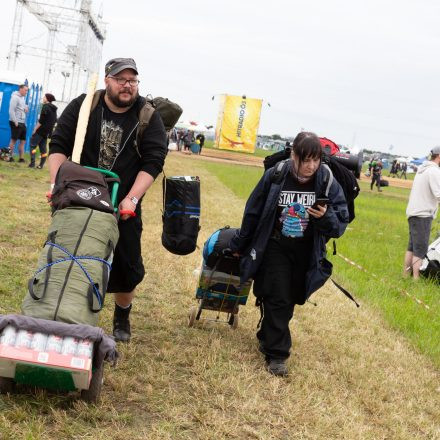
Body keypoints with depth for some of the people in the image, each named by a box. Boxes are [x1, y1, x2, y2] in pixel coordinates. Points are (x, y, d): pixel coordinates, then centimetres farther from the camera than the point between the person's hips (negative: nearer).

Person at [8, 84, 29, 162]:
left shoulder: (22, 98, 17)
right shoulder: (15, 97, -10)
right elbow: (11, 110, -17)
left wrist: (26, 109, 6)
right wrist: (15, 121, -20)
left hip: (22, 123, 9)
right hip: (16, 122, -9)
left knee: (23, 140, 7)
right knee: (13, 140, -4)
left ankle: (21, 158, 10)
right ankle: (10, 157, 1)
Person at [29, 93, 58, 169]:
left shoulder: (45, 107, -11)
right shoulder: (54, 109, 15)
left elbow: (41, 120, -16)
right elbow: (54, 121, 19)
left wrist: (35, 129, -12)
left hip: (41, 130, -8)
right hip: (48, 132, 8)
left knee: (33, 145, -6)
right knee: (43, 148, 10)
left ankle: (32, 163, -14)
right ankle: (41, 165, 7)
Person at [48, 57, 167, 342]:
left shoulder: (148, 117, -5)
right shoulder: (83, 106, -3)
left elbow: (153, 162, -11)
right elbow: (59, 145, -5)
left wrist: (131, 199, -21)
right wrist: (57, 183, -18)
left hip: (123, 207, 0)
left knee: (126, 266, 6)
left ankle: (122, 319, 30)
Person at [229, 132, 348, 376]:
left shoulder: (327, 182, -13)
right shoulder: (275, 176, -15)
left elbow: (341, 224, -8)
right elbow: (253, 213, -2)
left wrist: (326, 217, -31)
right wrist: (240, 245, 8)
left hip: (306, 254, 2)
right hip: (275, 249, -2)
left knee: (289, 301, 13)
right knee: (277, 300, -5)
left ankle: (268, 337, 37)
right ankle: (276, 353, 5)